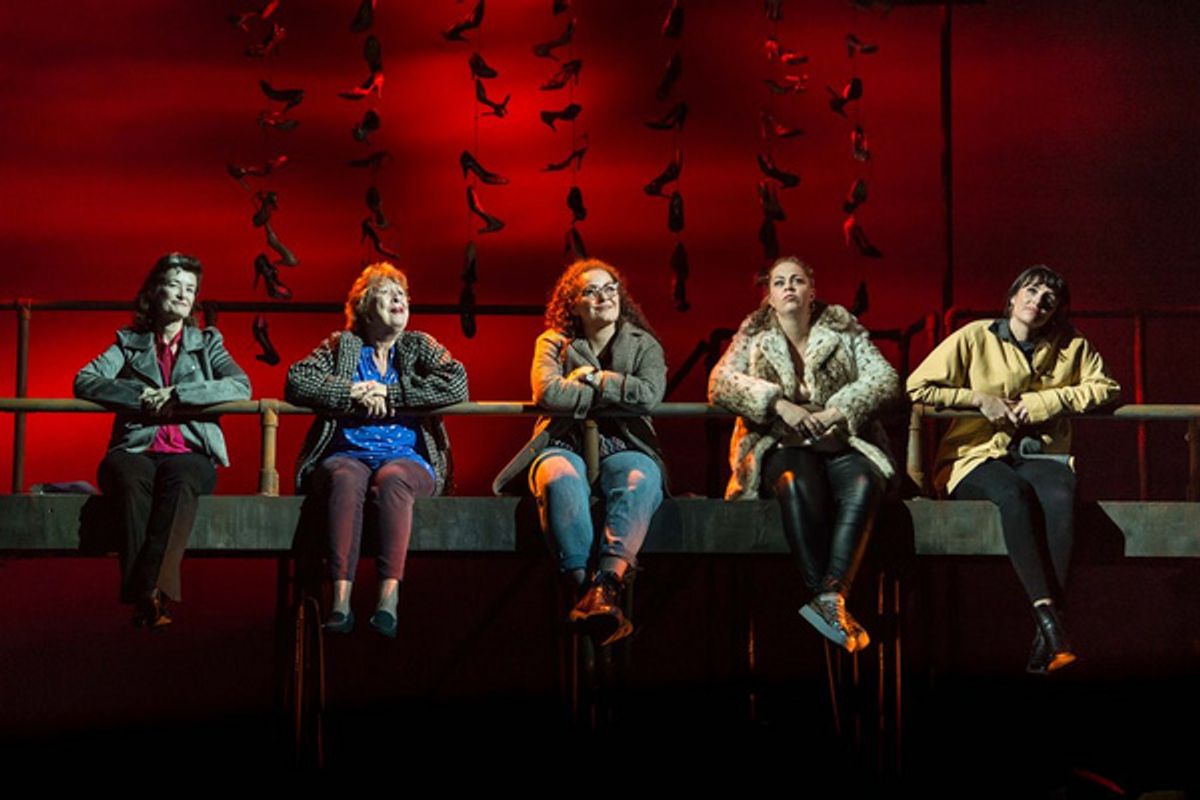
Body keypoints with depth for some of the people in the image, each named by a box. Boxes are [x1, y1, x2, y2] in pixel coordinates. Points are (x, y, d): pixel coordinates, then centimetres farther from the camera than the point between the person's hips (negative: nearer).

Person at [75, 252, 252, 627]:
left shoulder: (208, 342, 20)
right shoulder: (129, 343, 19)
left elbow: (241, 386, 2)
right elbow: (84, 381, 5)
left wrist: (178, 395, -10)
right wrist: (140, 396, -9)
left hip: (189, 454, 0)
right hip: (136, 451, 0)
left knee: (180, 480, -38)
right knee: (129, 478, -38)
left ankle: (151, 587, -49)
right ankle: (145, 595, -45)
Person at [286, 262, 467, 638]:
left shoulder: (419, 346, 17)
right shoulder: (341, 345, 18)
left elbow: (456, 384, -2)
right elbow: (297, 380, 2)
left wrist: (387, 393, -7)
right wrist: (355, 394, -9)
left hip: (407, 458, 0)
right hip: (347, 455, 0)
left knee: (392, 478, -37)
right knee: (347, 478, -36)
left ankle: (389, 595, -49)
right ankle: (341, 597, -48)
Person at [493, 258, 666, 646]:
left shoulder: (643, 345, 11)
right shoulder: (553, 343, 10)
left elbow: (650, 394, -10)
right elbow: (548, 392, -12)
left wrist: (592, 377, -6)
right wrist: (615, 391, -5)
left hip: (622, 449, 0)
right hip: (564, 447, 0)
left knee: (640, 478, -36)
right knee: (560, 478, -38)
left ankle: (605, 584, -54)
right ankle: (586, 587, -49)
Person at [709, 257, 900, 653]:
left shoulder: (843, 329, 11)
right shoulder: (754, 336, 11)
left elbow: (885, 378, 0)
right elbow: (719, 383, -5)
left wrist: (839, 411, -16)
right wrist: (779, 403, -19)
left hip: (843, 442, 1)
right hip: (780, 446, -1)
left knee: (862, 484, -34)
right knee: (797, 483, -37)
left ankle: (830, 596, -47)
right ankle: (832, 604, -41)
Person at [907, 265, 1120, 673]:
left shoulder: (1071, 345, 11)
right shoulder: (974, 338, 2)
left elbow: (1106, 387, 4)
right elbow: (916, 387, -1)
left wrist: (1043, 402, -7)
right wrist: (980, 399, -8)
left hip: (1040, 455, 2)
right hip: (978, 456, -2)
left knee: (1059, 498, -34)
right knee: (1012, 494, -38)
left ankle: (1044, 637, -37)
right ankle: (1049, 618, -42)